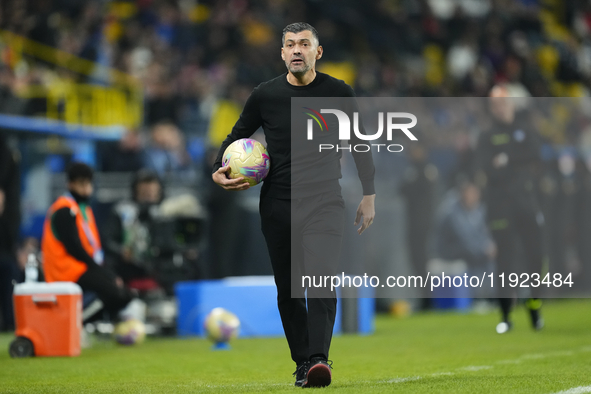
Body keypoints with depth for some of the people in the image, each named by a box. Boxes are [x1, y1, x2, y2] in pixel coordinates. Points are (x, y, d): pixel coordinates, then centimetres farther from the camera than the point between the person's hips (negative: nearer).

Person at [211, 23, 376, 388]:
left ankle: (319, 359, -27)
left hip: (324, 201, -2)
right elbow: (238, 136, 16)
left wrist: (369, 196, 10)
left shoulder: (339, 94, 1)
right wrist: (220, 170, -2)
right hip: (278, 204, 2)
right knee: (288, 289, 3)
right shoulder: (265, 96, 2)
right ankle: (302, 362, 11)